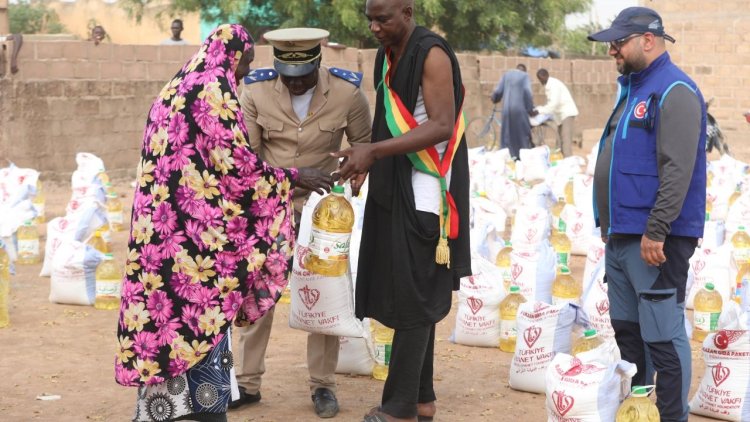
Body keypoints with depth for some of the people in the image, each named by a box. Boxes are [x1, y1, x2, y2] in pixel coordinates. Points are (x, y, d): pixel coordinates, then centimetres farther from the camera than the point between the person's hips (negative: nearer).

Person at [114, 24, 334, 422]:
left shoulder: (176, 88, 17)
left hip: (164, 222, 9)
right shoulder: (214, 89, -11)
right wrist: (293, 177, -5)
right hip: (199, 225, -9)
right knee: (204, 310, -3)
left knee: (173, 305, 11)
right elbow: (235, 162, -15)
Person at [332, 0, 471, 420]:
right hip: (395, 189, 8)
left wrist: (374, 151, -26)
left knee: (413, 297, -5)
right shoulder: (388, 53, 11)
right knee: (407, 295, 11)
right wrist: (366, 158, 8)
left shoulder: (432, 54, -13)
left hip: (424, 193, -8)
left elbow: (441, 126, -21)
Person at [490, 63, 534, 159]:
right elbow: (527, 92, -10)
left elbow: (498, 91, 7)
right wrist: (530, 109, -3)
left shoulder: (507, 74, 12)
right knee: (523, 134, 4)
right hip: (519, 109, -3)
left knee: (507, 135, 8)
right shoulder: (524, 76, 3)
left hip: (507, 109, 3)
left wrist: (494, 98, 29)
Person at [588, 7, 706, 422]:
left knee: (663, 337, -6)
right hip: (621, 236, 10)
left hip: (653, 238, -10)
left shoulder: (674, 91, -13)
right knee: (628, 330, 16)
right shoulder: (632, 88, 17)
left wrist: (655, 231, -24)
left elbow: (678, 171, -20)